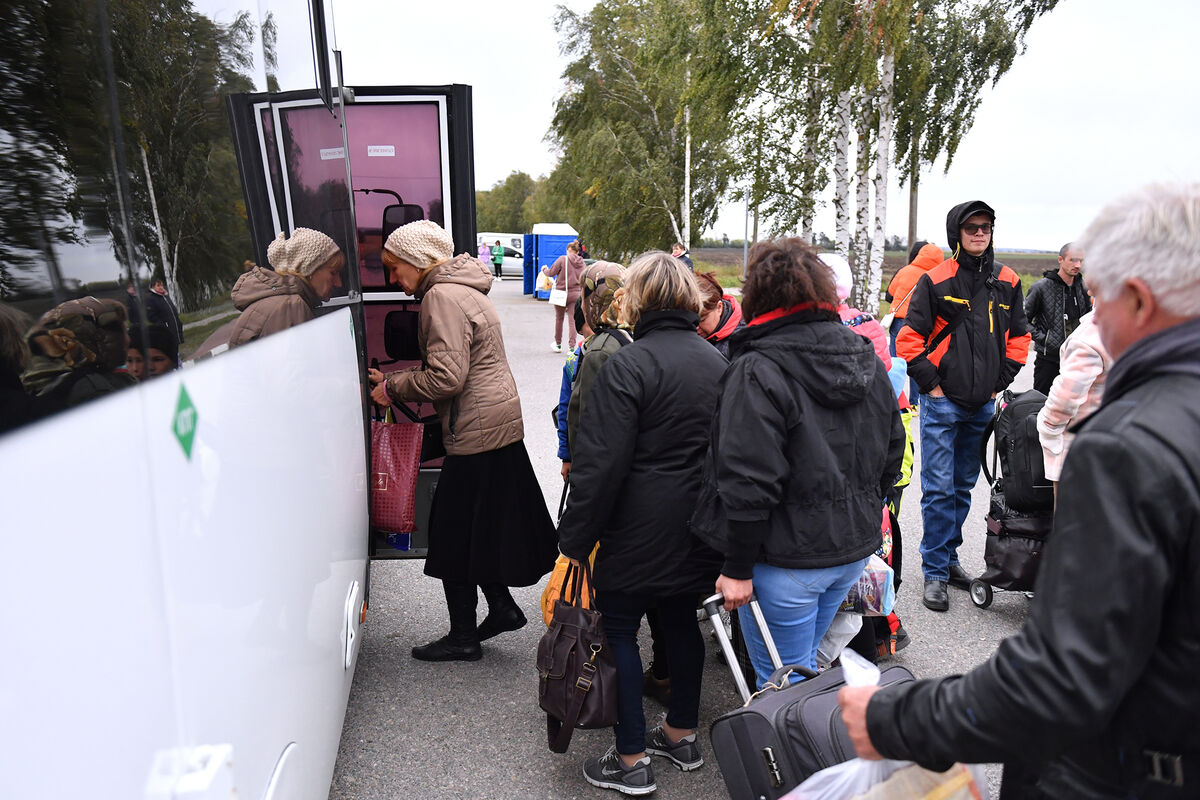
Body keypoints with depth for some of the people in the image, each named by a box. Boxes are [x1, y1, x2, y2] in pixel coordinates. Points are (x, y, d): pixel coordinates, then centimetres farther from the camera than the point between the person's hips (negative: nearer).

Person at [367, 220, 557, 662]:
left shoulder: (442, 297, -16)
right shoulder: (462, 289, 16)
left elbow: (446, 377, -23)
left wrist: (393, 387, -9)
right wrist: (394, 380, 11)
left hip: (476, 434, -10)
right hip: (499, 426, 10)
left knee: (454, 533, 3)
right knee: (475, 528, 19)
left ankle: (463, 638, 15)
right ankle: (502, 607, 29)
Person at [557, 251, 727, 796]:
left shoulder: (628, 367, -16)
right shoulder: (717, 362, 8)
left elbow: (600, 464, -20)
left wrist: (575, 537, -12)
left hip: (642, 531, -8)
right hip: (699, 527, 8)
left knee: (618, 630, 6)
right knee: (680, 619, 21)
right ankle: (682, 735, 36)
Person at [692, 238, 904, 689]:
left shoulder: (758, 371, -19)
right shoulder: (867, 357, 6)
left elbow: (750, 482, -23)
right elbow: (892, 453, 13)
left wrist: (737, 567, -14)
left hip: (788, 561, -8)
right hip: (855, 550, 8)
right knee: (804, 664, 25)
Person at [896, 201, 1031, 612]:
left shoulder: (1007, 282, 8)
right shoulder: (935, 280, -6)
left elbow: (1019, 337, 17)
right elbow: (909, 337, -7)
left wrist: (1001, 381, 7)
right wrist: (930, 383, -9)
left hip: (984, 404, 5)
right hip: (942, 402, -5)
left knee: (964, 486, 15)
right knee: (938, 488, -4)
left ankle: (948, 555, 29)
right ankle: (935, 571, 5)